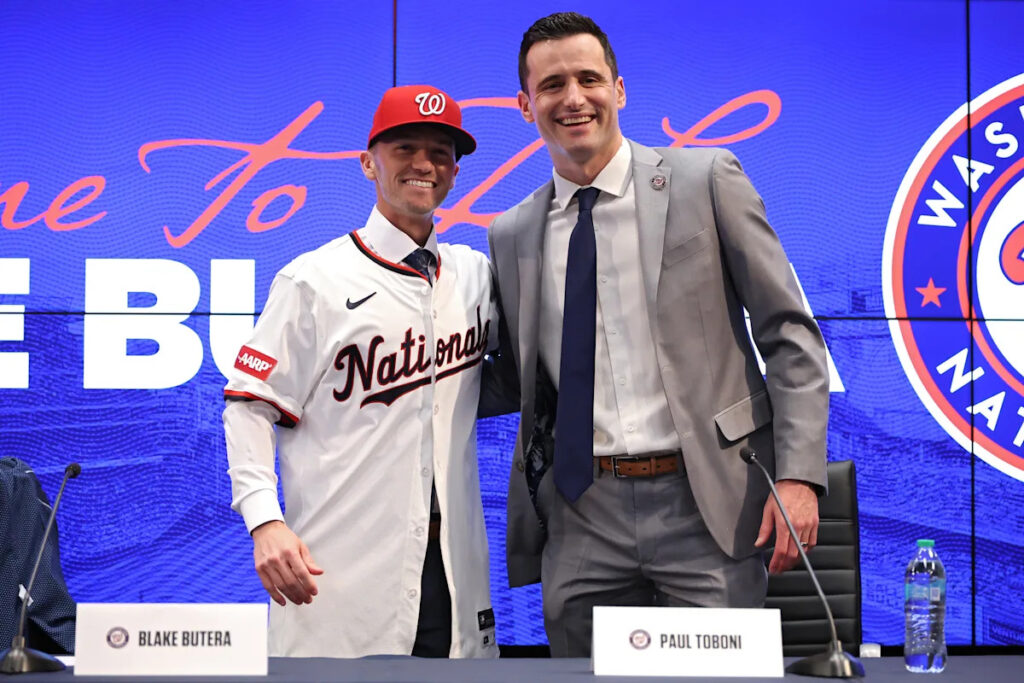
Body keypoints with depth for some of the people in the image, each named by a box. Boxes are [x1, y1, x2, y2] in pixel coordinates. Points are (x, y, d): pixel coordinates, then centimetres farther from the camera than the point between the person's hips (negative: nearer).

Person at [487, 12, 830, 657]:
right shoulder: (512, 234, 11)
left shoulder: (706, 180, 0)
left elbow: (791, 336, -1)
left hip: (705, 506, -3)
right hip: (581, 518, 3)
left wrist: (799, 474, -11)